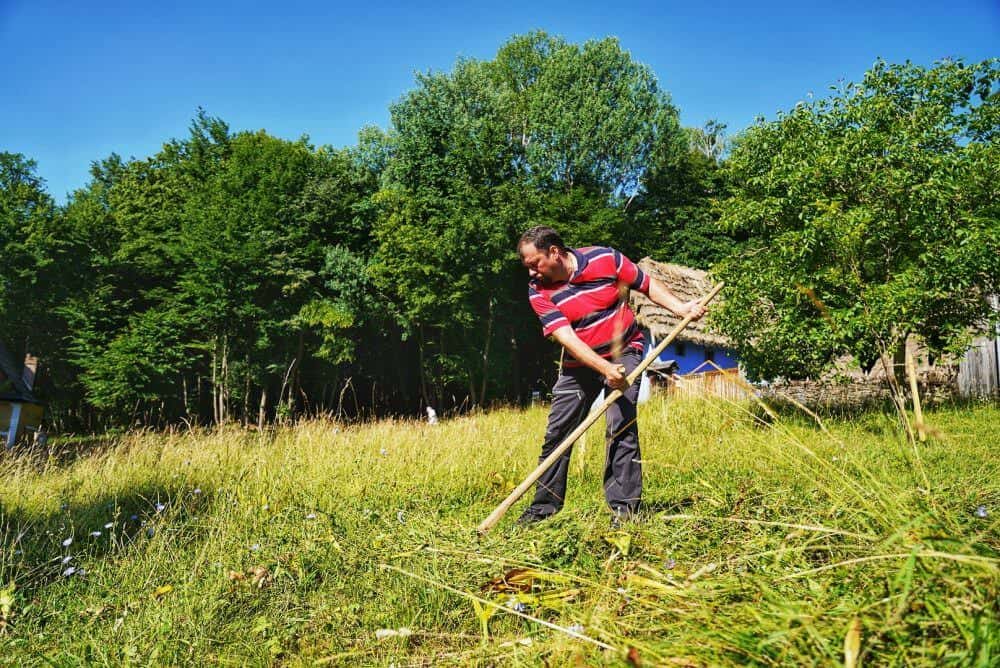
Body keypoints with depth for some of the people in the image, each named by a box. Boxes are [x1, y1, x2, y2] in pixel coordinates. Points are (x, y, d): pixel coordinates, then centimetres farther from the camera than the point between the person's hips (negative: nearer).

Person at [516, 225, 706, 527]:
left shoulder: (605, 259, -15)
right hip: (579, 363, 3)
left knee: (620, 426, -16)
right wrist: (605, 368, -33)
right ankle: (544, 505, 17)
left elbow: (647, 285, -1)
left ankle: (624, 505, -6)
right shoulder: (538, 291, -12)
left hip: (624, 352, -2)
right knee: (556, 431, 3)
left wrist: (680, 307, -17)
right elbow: (566, 337, -22)